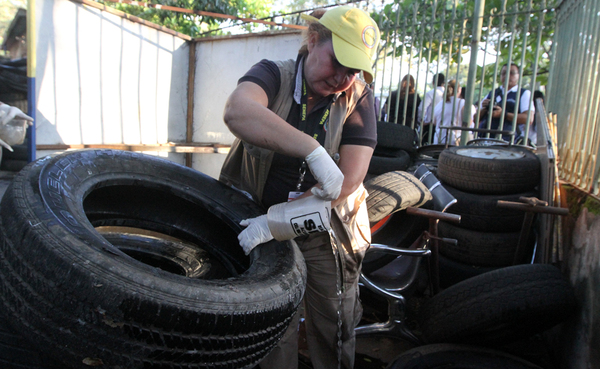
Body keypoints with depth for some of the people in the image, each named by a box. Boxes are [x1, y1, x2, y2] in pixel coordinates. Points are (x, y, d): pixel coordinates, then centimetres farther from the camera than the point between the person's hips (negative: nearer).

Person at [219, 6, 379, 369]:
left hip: (327, 234, 1)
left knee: (334, 335, 14)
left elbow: (350, 179, -19)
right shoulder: (274, 76, -10)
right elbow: (238, 111, -35)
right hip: (267, 228, 0)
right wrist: (314, 151, -44)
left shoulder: (358, 98, -8)